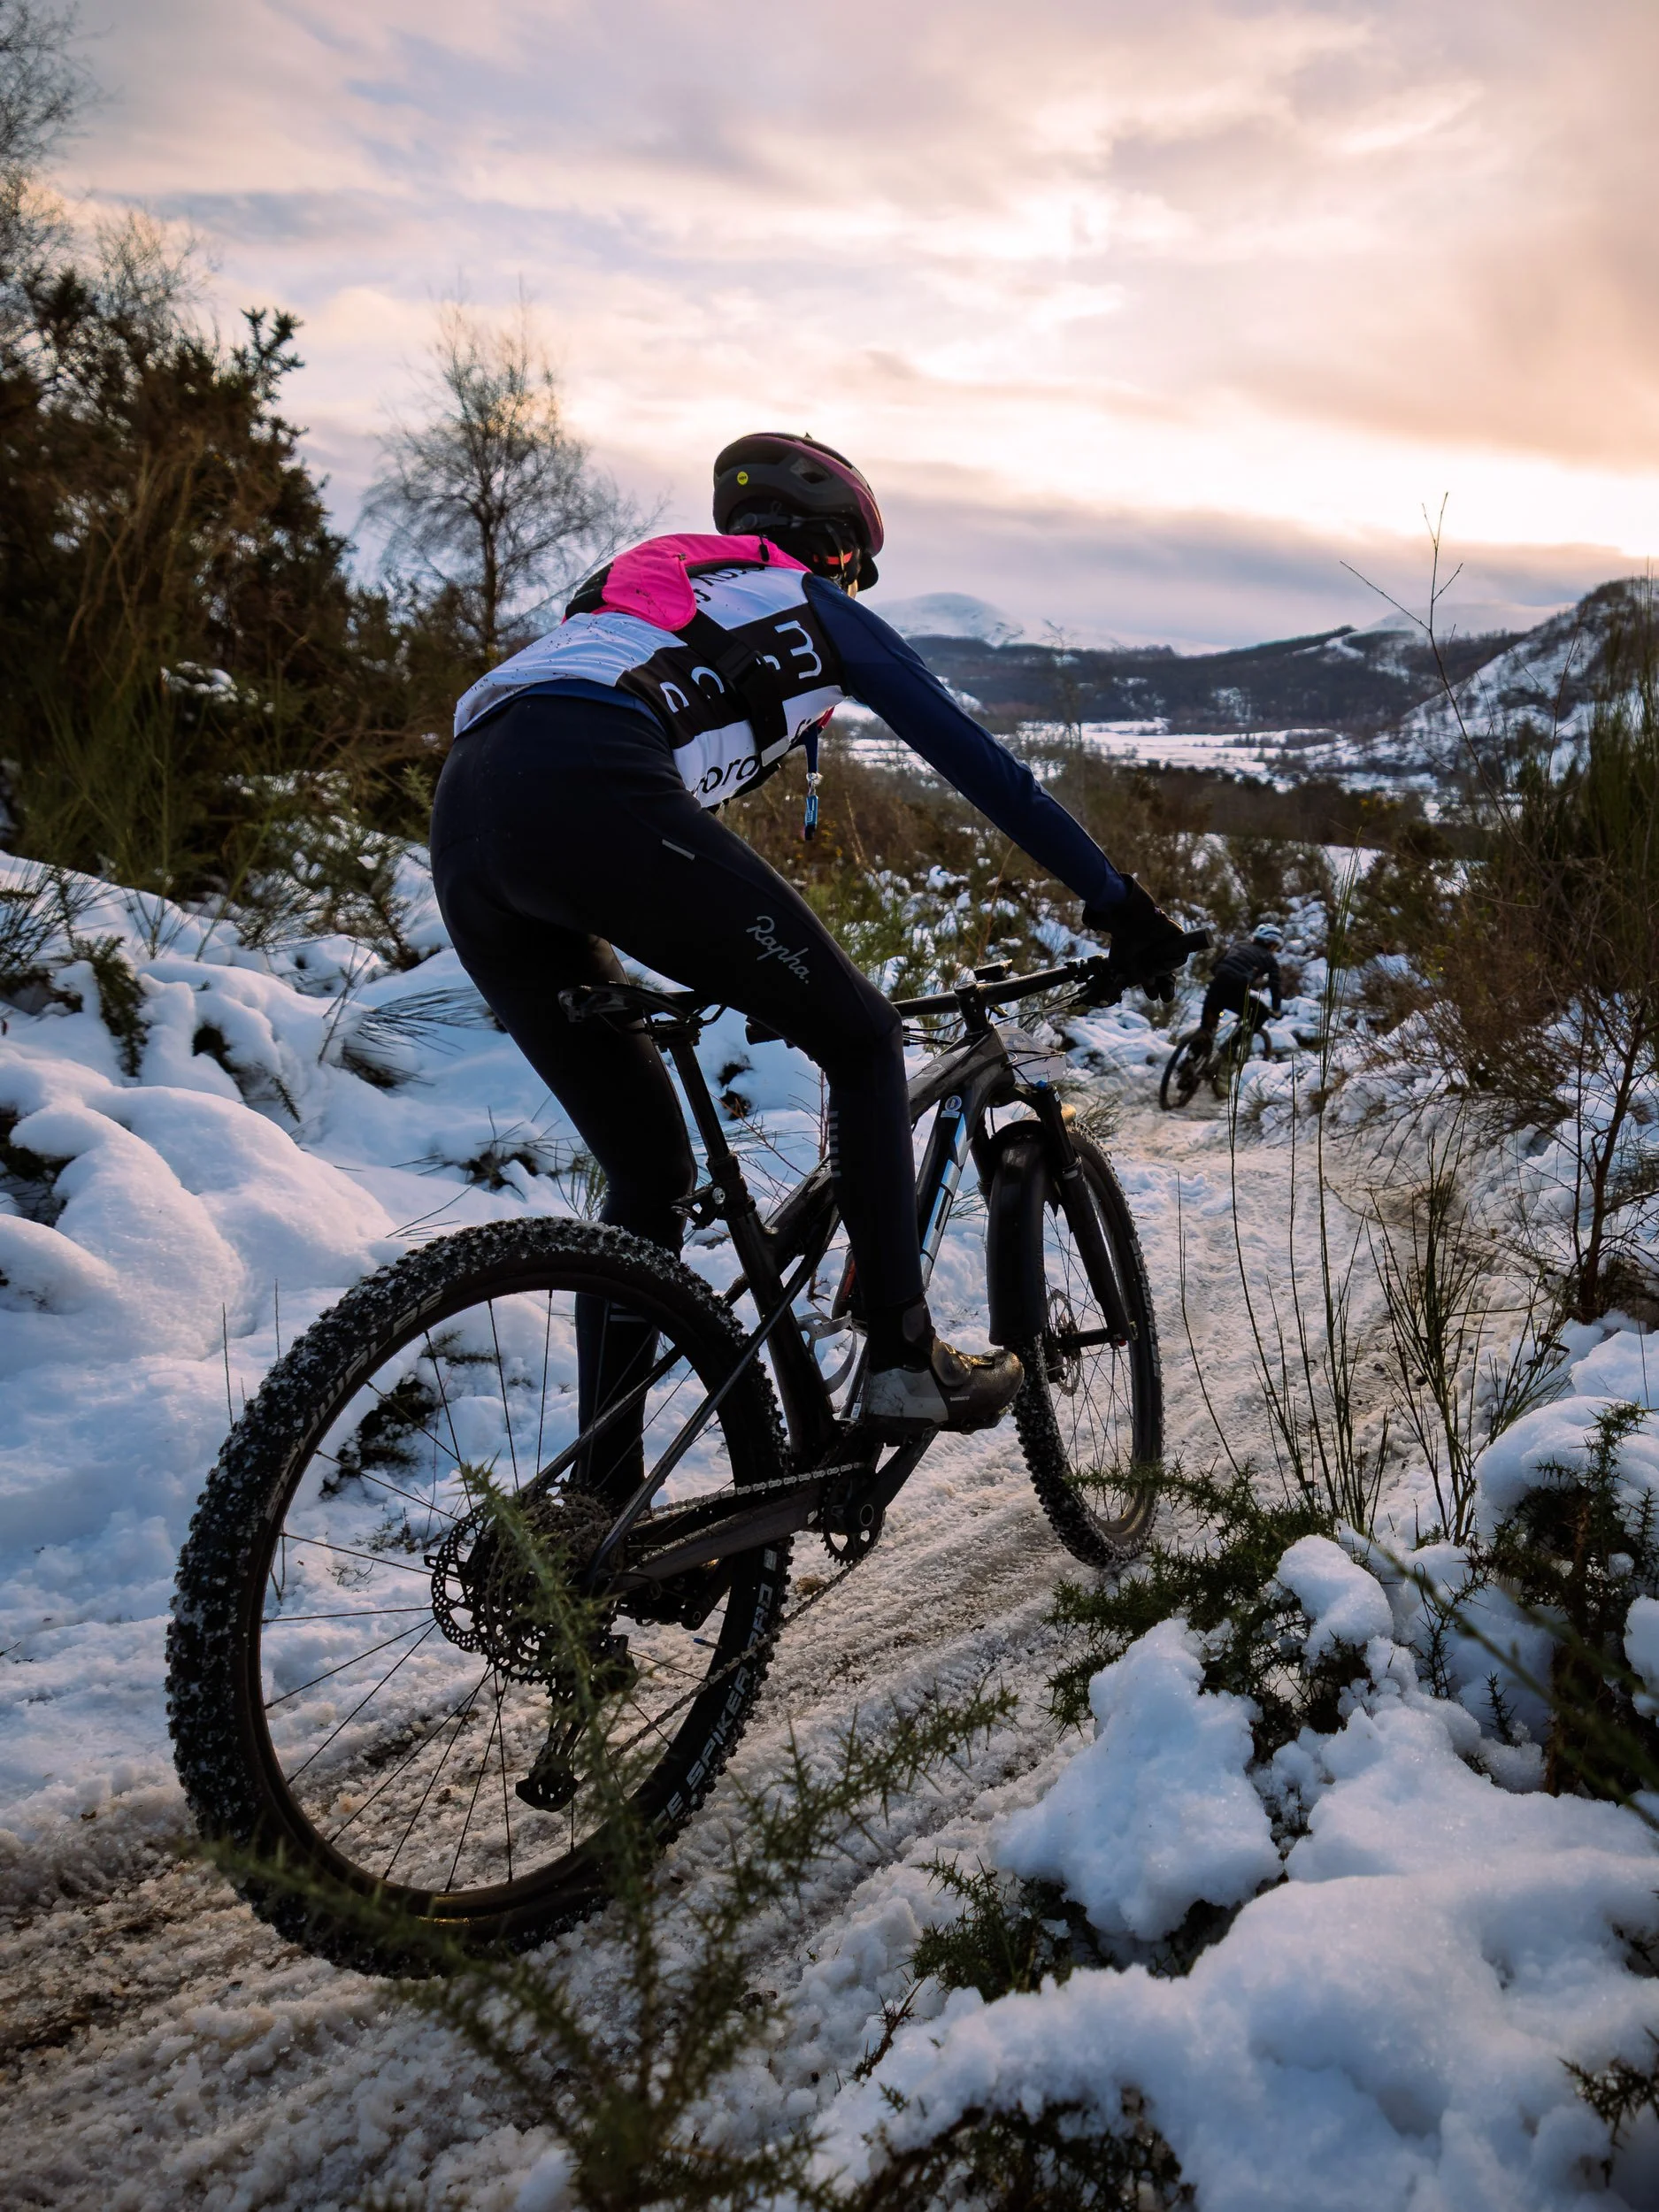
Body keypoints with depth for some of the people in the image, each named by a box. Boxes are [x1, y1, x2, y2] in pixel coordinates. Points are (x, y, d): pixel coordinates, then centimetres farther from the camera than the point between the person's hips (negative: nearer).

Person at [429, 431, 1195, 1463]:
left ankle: (603, 1508, 18)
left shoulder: (659, 587, 40)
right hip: (590, 797, -7)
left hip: (465, 833, 7)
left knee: (649, 1174, 17)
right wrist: (1127, 911, 27)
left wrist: (757, 970, 50)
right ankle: (907, 1360, 9)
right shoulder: (814, 607, 22)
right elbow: (983, 766, 21)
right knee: (865, 1039, 12)